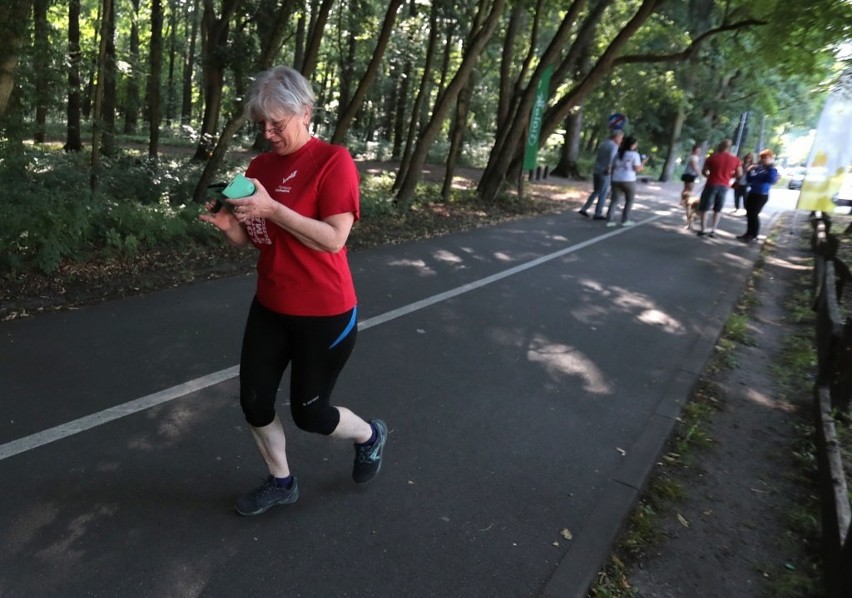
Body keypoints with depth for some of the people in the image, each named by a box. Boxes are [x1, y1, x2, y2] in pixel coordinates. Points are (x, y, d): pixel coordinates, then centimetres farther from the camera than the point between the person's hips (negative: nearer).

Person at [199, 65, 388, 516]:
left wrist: (272, 209, -28)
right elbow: (251, 239, 12)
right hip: (270, 307, 7)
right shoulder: (259, 167, 5)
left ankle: (370, 436, 39)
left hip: (323, 314, -6)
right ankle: (280, 483, 37)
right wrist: (229, 226, -10)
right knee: (254, 402, 11)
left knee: (309, 412, 6)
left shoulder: (333, 161, -14)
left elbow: (333, 239, -22)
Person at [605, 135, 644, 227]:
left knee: (614, 200, 4)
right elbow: (637, 169, -7)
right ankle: (625, 220, 11)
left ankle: (610, 220, -5)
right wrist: (642, 165, 10)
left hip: (616, 180, 4)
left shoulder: (618, 153, 11)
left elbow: (613, 167, 12)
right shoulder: (634, 154, -5)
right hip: (629, 181, -4)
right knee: (629, 201, 11)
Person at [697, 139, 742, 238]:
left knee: (704, 208, 6)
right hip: (725, 186, 3)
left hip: (712, 184, -3)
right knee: (718, 209, 14)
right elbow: (739, 174, 5)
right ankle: (713, 230, 9)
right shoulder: (735, 159, 0)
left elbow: (704, 171, -2)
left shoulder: (713, 157, -8)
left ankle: (702, 230, 2)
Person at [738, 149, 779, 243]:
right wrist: (749, 171, -4)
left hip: (762, 195, -7)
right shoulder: (757, 167, 7)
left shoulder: (772, 170, -8)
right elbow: (749, 179, 13)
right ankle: (749, 233, 22)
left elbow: (771, 180, -26)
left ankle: (754, 236, 3)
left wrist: (771, 169, -25)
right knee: (749, 214, 10)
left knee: (754, 214, -7)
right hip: (752, 193, 7)